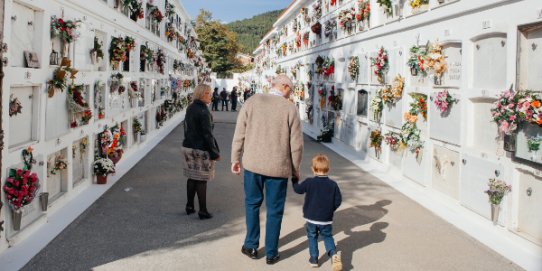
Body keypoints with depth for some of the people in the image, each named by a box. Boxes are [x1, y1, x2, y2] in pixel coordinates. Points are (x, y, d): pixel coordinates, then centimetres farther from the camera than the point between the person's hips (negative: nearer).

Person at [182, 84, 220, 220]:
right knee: (202, 179, -1)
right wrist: (215, 152, -14)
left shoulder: (190, 108, 8)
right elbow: (207, 134, -20)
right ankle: (203, 211, 6)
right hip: (201, 149, -8)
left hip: (188, 147, 8)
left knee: (192, 177, 16)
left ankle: (189, 206, 24)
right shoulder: (203, 111, -19)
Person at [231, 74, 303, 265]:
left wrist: (235, 159, 9)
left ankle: (251, 246, 28)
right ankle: (271, 253, 19)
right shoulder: (290, 108, -7)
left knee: (252, 203, 20)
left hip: (253, 163, 2)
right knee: (274, 211, 10)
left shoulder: (253, 101, -2)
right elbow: (296, 144, -6)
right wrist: (295, 169, 7)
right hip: (278, 167, -2)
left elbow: (239, 133, -1)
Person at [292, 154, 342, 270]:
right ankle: (333, 253, -7)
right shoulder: (333, 184, -6)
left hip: (311, 218, -1)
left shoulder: (309, 182, -11)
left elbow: (298, 189, 4)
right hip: (326, 219, 1)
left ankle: (313, 258, 18)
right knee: (327, 236, 16)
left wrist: (294, 180, 23)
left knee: (312, 237, 18)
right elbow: (338, 200, -3)